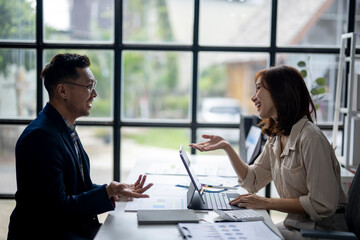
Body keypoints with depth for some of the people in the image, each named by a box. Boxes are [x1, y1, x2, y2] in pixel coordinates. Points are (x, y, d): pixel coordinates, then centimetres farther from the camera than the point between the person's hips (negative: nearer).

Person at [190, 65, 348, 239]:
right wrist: (226, 147, 3)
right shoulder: (276, 137, 7)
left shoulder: (310, 137, -22)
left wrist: (267, 203, -20)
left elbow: (322, 205, -23)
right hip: (295, 223, 8)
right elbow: (252, 181, 12)